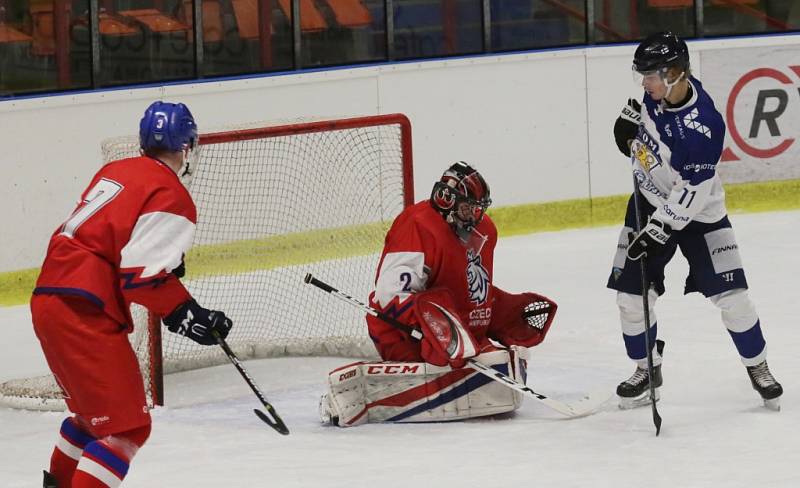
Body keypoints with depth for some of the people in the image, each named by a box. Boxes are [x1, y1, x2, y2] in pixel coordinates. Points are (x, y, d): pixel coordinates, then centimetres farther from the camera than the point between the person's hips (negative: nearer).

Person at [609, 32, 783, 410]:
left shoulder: (702, 127, -33)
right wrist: (631, 118, -3)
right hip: (649, 200, 6)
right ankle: (647, 369, 21)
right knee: (631, 293, 1)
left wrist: (657, 230, -27)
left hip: (696, 211, -6)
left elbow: (689, 193, -29)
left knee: (730, 294, -7)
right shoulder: (661, 88, -14)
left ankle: (757, 367, 14)